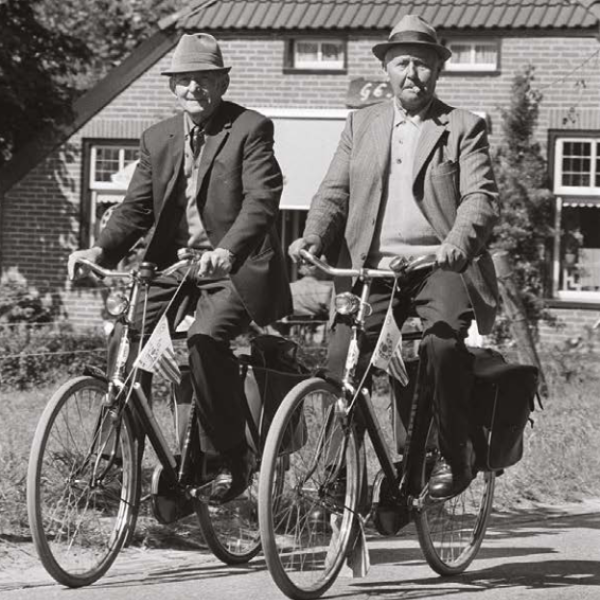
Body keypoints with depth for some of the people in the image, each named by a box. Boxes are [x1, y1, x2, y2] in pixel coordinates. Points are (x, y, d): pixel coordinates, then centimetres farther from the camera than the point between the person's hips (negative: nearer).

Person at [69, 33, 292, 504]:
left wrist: (226, 250, -34)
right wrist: (100, 250, -9)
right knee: (124, 341, -13)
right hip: (171, 265, 6)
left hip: (232, 268, -5)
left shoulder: (250, 129, -4)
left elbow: (262, 199, -16)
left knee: (206, 338, -30)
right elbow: (136, 208, 11)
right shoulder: (157, 139, 14)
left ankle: (230, 457, -15)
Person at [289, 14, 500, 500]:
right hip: (372, 268, 3)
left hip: (438, 265, -3)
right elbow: (334, 192, 13)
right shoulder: (361, 125, 20)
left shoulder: (464, 128, 9)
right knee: (340, 360, -17)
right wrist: (312, 238, -8)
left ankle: (454, 454, -11)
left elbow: (480, 196, -4)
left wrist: (458, 242, -25)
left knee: (444, 344, -30)